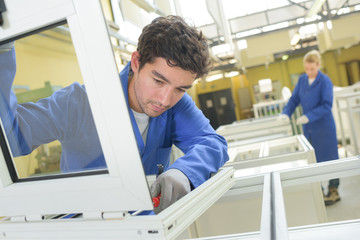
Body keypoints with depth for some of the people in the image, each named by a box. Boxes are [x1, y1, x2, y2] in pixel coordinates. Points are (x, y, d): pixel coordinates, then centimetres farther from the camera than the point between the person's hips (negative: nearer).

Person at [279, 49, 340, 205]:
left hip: (323, 126, -6)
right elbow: (294, 99, 8)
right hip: (308, 128, 6)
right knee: (312, 159, 12)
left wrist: (308, 117, -26)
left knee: (328, 157, 4)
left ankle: (333, 191, 18)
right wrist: (286, 113, -8)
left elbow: (327, 106, -17)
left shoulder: (325, 81, -12)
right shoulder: (302, 80, 6)